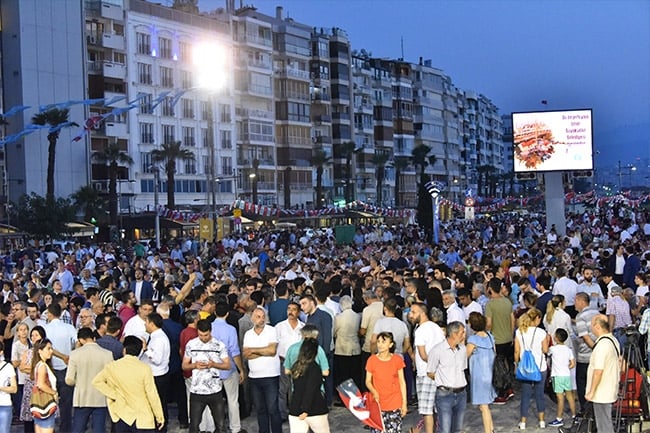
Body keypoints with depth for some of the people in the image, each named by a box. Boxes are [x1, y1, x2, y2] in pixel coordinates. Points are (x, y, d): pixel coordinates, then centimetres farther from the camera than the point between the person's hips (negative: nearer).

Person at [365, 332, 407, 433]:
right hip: (378, 404, 0)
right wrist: (374, 392, -16)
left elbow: (402, 382, 3)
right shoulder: (372, 360, -4)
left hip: (395, 405, 0)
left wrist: (404, 403, 2)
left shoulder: (397, 360, -2)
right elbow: (368, 381, 3)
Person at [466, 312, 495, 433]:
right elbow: (495, 354, 10)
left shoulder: (473, 339, -18)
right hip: (490, 373, 7)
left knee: (483, 407, 1)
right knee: (486, 405, 21)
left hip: (479, 376, -7)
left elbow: (465, 356, -9)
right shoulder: (490, 336, 2)